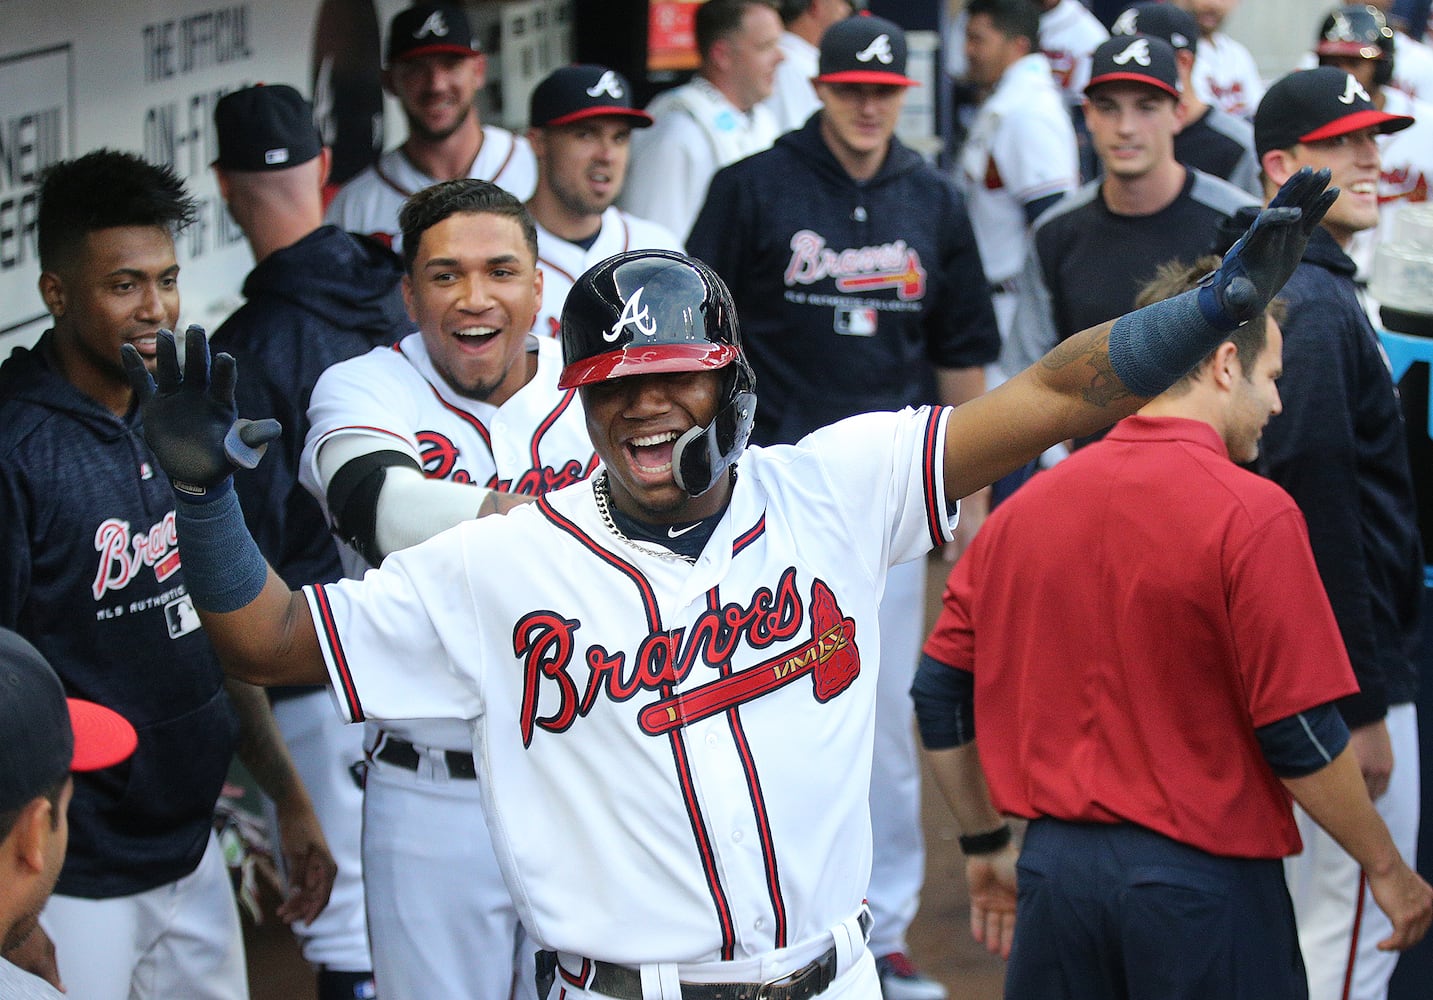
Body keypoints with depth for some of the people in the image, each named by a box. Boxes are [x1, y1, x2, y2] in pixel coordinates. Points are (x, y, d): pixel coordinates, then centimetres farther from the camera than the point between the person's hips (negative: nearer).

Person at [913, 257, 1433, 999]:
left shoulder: (1025, 506, 4)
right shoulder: (1253, 515, -13)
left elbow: (939, 694, 9)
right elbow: (1300, 734, -13)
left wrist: (985, 844, 21)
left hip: (1056, 863, 5)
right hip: (1204, 877, -5)